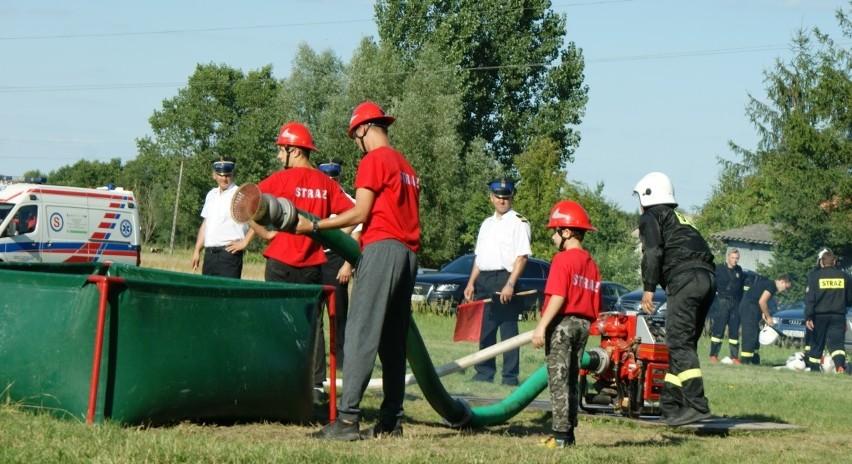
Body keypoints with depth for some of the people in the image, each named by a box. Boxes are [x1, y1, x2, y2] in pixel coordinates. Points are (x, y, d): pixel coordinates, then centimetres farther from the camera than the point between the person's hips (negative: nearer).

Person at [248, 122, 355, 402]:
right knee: (313, 324, 9)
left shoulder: (280, 179, -8)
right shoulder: (325, 183, 5)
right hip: (313, 264, 4)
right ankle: (316, 384, 7)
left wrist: (265, 233, -5)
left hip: (281, 263, -4)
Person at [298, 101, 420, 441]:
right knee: (393, 340, 10)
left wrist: (314, 226, -5)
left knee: (361, 333, -14)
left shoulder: (374, 161, -3)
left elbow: (360, 213, -10)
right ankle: (391, 420, 10)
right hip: (409, 253, 9)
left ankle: (347, 418, -21)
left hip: (382, 247, -9)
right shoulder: (407, 167, 22)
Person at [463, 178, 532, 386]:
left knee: (508, 329, -6)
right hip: (483, 281, 7)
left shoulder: (519, 223, -3)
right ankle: (484, 373, 17)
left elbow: (522, 257, -11)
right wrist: (471, 283, 14)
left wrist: (510, 284, -19)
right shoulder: (487, 224, 21)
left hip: (504, 279, -7)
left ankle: (510, 377, -4)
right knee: (484, 329, 10)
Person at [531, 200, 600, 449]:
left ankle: (561, 435, -10)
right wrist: (585, 324, 19)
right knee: (572, 380, 14)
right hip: (583, 324, 8)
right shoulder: (591, 263, 13)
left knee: (558, 379, -6)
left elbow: (558, 297, -21)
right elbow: (595, 305, 13)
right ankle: (569, 433, 16)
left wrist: (542, 326, -21)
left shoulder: (563, 259, -11)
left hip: (563, 322, -8)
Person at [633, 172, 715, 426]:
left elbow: (653, 253, -6)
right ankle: (670, 403, 16)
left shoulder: (651, 217, 11)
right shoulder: (681, 218, 34)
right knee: (683, 343, 13)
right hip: (708, 276, 8)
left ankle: (697, 405, -23)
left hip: (685, 277, -8)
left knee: (680, 344, -12)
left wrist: (648, 288, -7)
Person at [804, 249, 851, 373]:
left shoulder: (814, 275, -4)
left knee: (816, 343, 14)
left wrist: (808, 317, -10)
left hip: (819, 316, -1)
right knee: (837, 342, -2)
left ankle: (813, 367, 22)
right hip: (838, 316, 1)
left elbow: (809, 298, -9)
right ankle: (840, 365, -26)